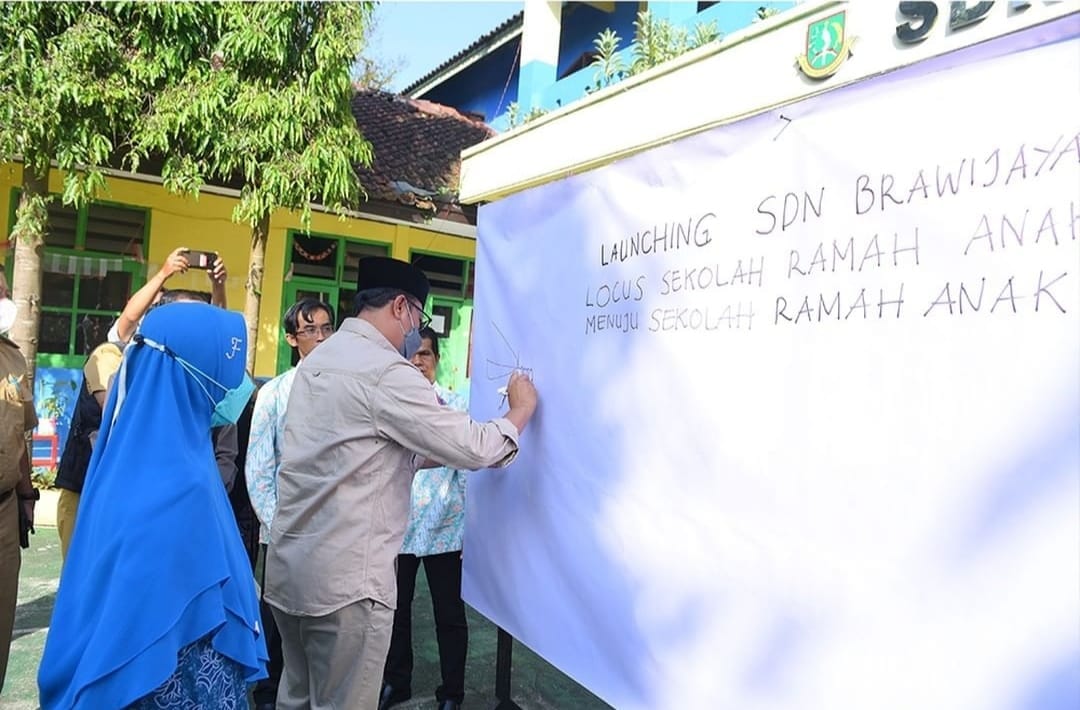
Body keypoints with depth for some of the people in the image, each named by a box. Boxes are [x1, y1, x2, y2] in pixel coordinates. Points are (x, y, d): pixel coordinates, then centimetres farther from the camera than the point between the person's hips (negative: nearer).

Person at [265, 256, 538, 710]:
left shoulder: (320, 359, 10)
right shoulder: (386, 371, -18)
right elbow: (472, 448, -15)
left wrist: (441, 454, 15)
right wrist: (521, 409, 2)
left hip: (291, 566, 9)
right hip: (343, 579, -9)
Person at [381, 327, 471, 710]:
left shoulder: (457, 404, -2)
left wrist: (467, 526, -1)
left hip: (443, 527, -2)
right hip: (396, 526, 2)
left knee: (449, 614, 8)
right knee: (395, 608, 17)